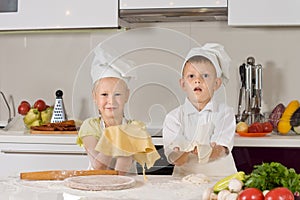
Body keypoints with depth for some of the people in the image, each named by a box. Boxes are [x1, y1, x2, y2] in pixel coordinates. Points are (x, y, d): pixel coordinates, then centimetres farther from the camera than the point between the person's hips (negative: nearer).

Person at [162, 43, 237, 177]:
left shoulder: (225, 113, 2)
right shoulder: (173, 117, 1)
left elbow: (222, 150, -12)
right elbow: (175, 160, -9)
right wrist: (186, 151, -31)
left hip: (221, 175, 0)